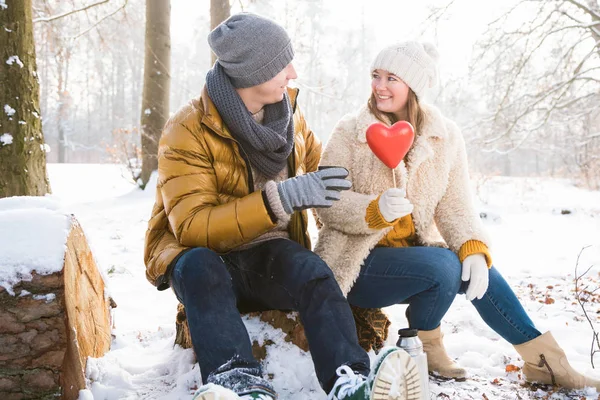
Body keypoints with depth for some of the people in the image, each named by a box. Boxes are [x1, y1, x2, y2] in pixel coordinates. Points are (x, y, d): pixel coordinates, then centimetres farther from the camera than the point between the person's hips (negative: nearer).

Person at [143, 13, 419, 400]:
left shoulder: (288, 111, 4)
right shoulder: (188, 132, -15)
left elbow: (318, 167, 23)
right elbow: (191, 226, -25)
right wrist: (279, 197, -35)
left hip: (269, 255, 4)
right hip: (200, 253, -3)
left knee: (312, 269, -30)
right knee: (200, 266, -38)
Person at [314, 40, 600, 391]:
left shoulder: (445, 137, 2)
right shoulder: (350, 133, -7)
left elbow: (455, 207, -2)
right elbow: (330, 206, -14)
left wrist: (474, 249, -21)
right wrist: (376, 210, -32)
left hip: (413, 251, 4)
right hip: (359, 261, -4)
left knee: (477, 272, -18)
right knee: (443, 266, -27)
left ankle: (546, 361, -1)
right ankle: (422, 350, -2)